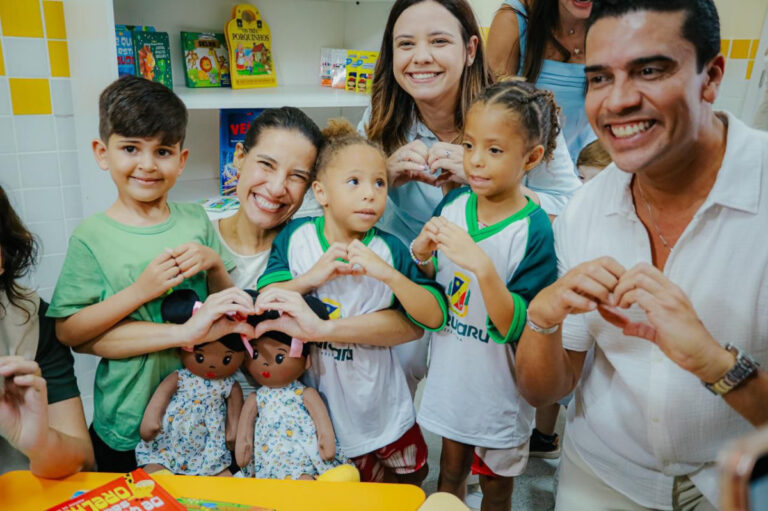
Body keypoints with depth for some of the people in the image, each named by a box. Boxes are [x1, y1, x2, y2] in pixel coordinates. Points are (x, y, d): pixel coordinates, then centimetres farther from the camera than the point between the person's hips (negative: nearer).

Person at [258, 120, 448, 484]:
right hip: (316, 391, 0)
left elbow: (434, 317, -19)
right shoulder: (296, 237, -11)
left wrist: (388, 273, -33)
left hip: (376, 398, 0)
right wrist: (312, 277, -29)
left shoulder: (390, 250, -15)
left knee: (412, 474, 21)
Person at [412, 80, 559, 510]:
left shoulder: (535, 230, -22)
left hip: (500, 385, -3)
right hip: (451, 373, 4)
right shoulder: (453, 204, -7)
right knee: (451, 469, 27)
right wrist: (421, 254, -18)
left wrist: (482, 266, -38)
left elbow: (516, 328, -25)